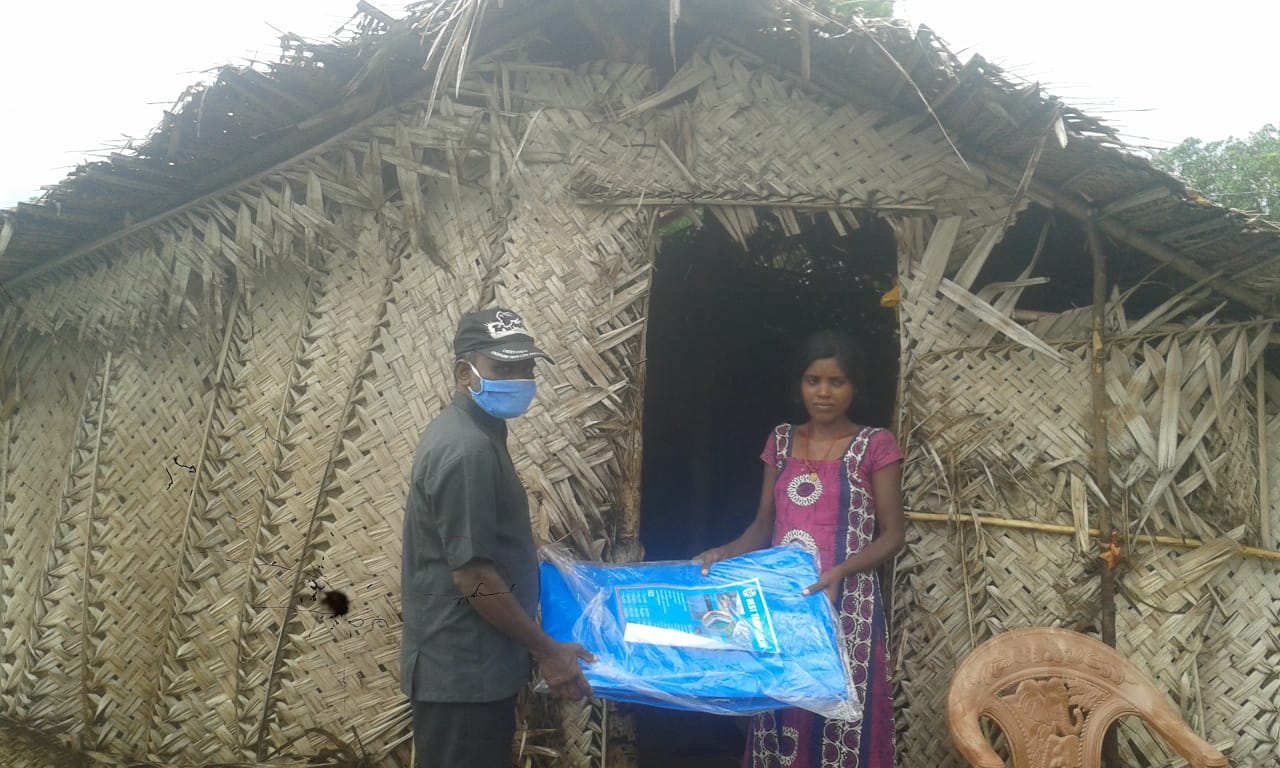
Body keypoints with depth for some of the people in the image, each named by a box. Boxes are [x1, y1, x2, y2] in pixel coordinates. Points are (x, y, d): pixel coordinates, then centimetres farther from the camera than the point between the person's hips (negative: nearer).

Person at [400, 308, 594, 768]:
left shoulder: (472, 433, 10)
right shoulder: (467, 449, -23)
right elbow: (472, 575, -24)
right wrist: (546, 651, -18)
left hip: (466, 660, 10)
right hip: (462, 669, -10)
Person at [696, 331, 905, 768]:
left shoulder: (876, 445, -4)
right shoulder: (781, 441, 9)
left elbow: (891, 535, -6)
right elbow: (763, 524, 11)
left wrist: (840, 571, -21)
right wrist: (724, 554, -7)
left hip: (846, 605, -4)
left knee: (840, 714, -2)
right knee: (781, 712, 8)